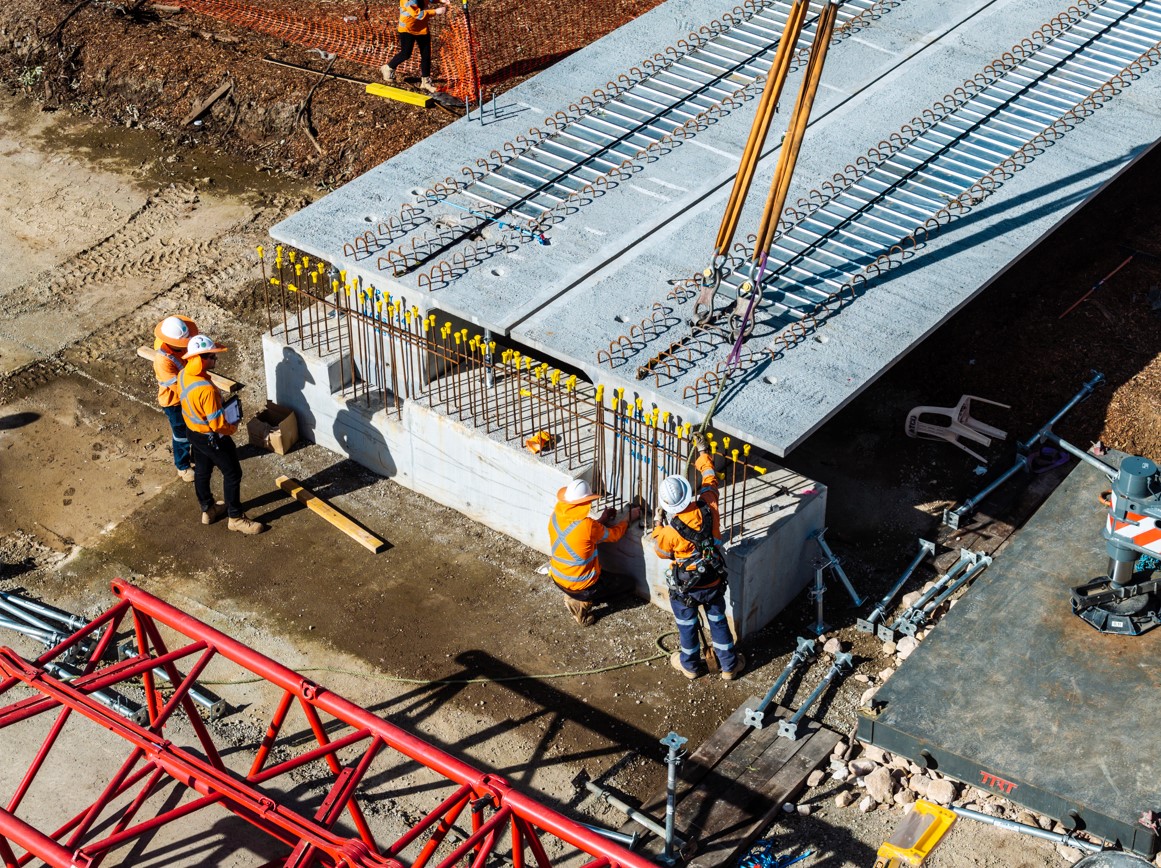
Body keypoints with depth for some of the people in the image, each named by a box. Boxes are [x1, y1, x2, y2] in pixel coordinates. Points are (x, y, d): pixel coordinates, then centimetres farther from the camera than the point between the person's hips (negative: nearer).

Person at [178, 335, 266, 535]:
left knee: (202, 470, 25)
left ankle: (208, 509, 45)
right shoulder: (206, 389, -37)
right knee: (232, 474, 9)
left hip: (193, 431, 9)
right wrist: (232, 428, -10)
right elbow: (217, 424, -31)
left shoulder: (183, 375, -10)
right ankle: (236, 518, 21)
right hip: (212, 438, -9)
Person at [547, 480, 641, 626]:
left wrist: (601, 520, 11)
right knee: (628, 582, 14)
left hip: (558, 579, 7)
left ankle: (575, 596, 16)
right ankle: (583, 602, 1)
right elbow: (614, 535, -9)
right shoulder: (587, 525, -29)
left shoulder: (557, 515, -10)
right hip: (581, 585, -7)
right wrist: (628, 518, 7)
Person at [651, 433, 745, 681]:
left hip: (685, 587, -3)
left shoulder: (670, 532, -33)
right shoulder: (708, 507, -25)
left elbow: (662, 551, -8)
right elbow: (710, 480, -4)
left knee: (687, 626, 23)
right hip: (714, 581, 3)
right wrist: (703, 451, 10)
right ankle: (729, 664, 40)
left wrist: (657, 530, 9)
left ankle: (690, 664, 45)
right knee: (718, 622, 24)